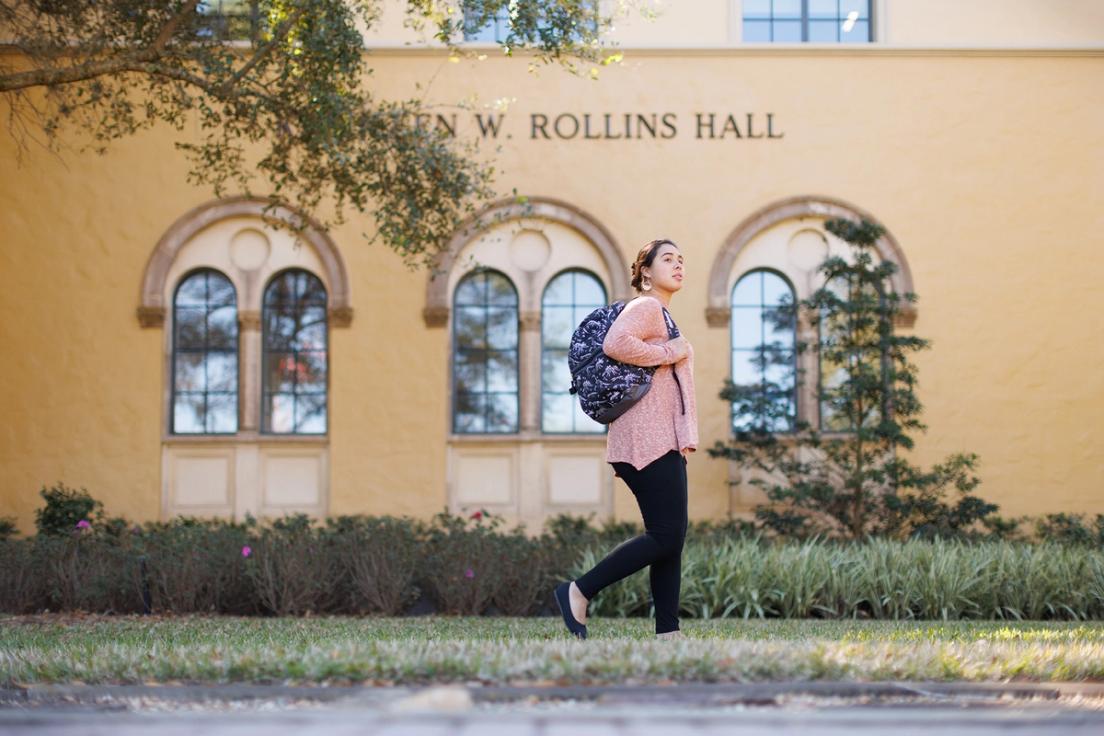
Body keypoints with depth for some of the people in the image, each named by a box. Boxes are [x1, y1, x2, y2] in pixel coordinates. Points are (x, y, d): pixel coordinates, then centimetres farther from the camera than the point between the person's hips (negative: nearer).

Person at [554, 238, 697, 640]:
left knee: (671, 538, 5)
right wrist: (668, 354, -16)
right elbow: (615, 343, -26)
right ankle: (579, 592, -9)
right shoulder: (645, 307, -7)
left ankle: (668, 633, 3)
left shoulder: (661, 314, 24)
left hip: (664, 442, 10)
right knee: (665, 535, -13)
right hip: (648, 440, -10)